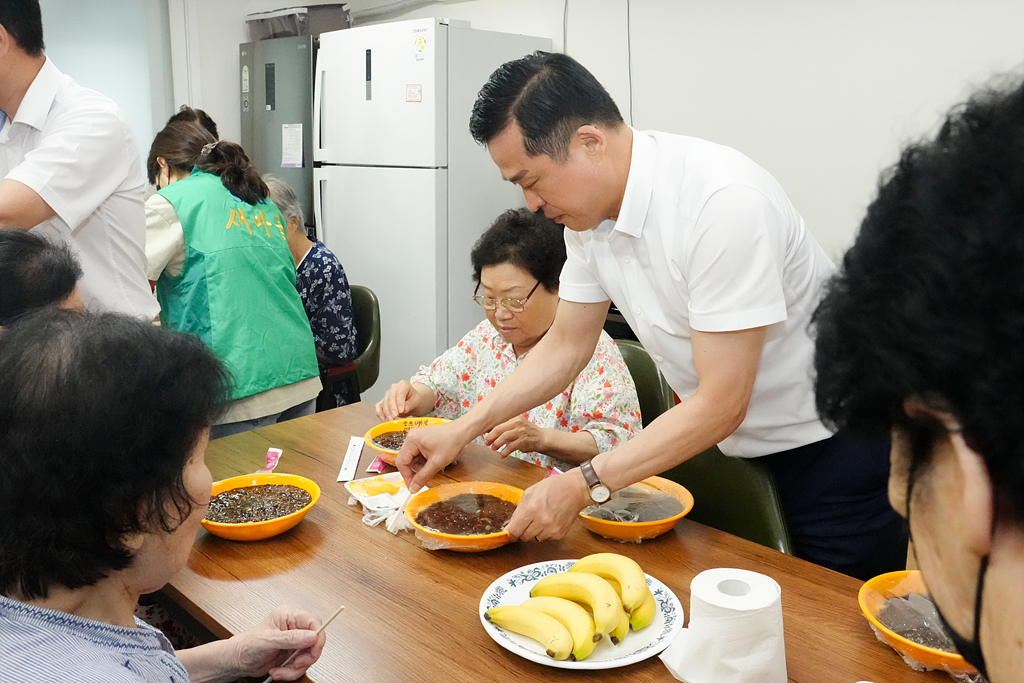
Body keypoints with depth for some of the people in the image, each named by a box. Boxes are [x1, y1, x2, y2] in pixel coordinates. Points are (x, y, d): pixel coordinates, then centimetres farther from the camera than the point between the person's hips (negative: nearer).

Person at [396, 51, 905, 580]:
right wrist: (461, 431, -3)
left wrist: (582, 486, -28)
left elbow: (721, 405, -29)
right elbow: (567, 345, 4)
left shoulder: (722, 201, -31)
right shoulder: (587, 208, -6)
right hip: (723, 442, 7)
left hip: (830, 446, -6)